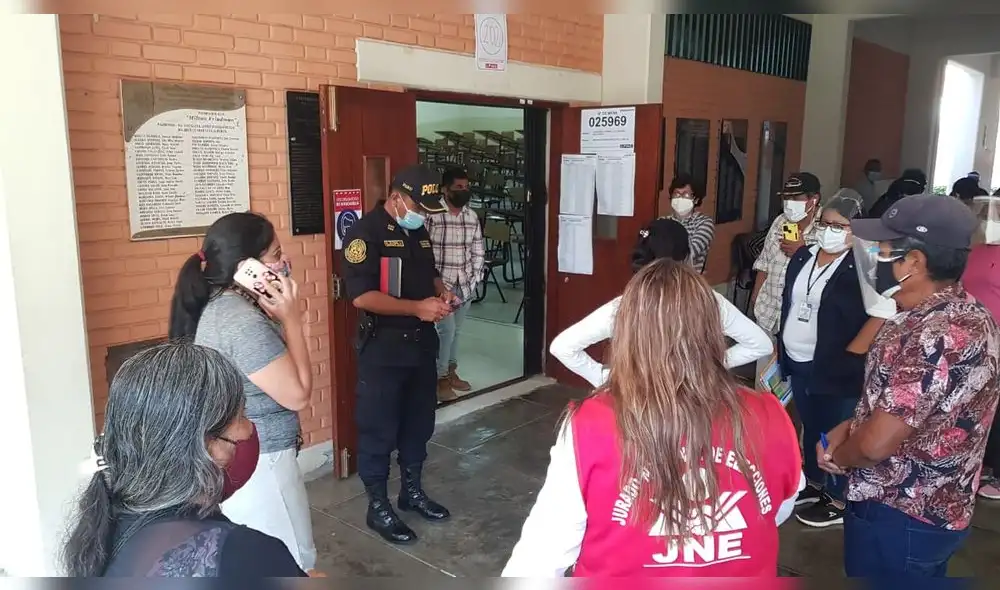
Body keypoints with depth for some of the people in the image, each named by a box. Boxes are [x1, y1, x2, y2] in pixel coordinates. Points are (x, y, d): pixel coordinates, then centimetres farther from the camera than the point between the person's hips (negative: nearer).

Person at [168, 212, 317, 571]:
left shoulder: (220, 305, 5)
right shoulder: (243, 323, -27)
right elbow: (298, 394, -21)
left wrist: (276, 317, 2)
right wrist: (291, 319, -18)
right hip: (258, 464, -10)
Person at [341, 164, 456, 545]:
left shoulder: (418, 232, 9)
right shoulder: (365, 232, -15)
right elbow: (361, 295, -23)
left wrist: (441, 292, 1)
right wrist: (417, 307, -24)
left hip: (421, 344, 8)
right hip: (382, 348, -8)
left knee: (419, 423, 17)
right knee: (379, 430, 4)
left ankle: (412, 491, 34)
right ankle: (378, 507, 18)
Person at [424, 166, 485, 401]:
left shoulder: (472, 216, 6)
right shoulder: (432, 216, -13)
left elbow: (478, 251, 12)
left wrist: (474, 279, 3)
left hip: (465, 285, 6)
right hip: (441, 284, -6)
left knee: (456, 330, 15)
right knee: (446, 330, -9)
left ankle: (451, 372, 29)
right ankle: (440, 379, 4)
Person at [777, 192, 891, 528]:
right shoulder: (803, 256, 6)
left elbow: (883, 315, -19)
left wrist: (849, 356, -17)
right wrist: (780, 347, 14)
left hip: (835, 369, -7)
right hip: (797, 363, 7)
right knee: (809, 427, 21)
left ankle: (838, 501, 22)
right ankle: (814, 485, 39)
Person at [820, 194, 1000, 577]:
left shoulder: (938, 336, -30)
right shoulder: (960, 314, 4)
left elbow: (877, 443, -30)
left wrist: (838, 455, -9)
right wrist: (846, 429, 0)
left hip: (900, 518, -9)